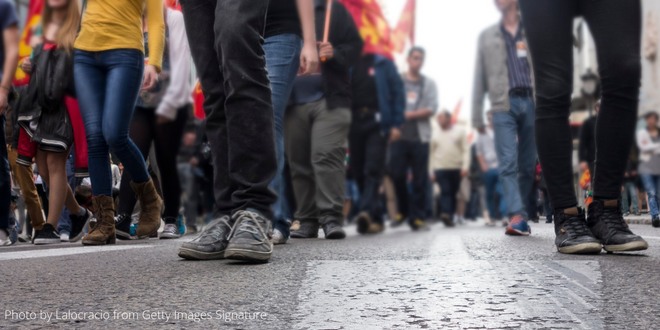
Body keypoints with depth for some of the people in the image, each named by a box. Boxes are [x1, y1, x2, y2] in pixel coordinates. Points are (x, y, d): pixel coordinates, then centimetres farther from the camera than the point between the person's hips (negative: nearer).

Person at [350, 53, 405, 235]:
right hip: (354, 123, 3)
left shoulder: (383, 64, 9)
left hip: (377, 122, -3)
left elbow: (397, 92, 4)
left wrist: (396, 124, -6)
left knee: (373, 169, -15)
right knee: (359, 171, 2)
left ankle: (367, 212, -27)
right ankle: (376, 218, 10)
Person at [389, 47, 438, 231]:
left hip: (420, 137, 0)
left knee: (420, 179, -2)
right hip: (399, 135, 0)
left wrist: (409, 115, -8)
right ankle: (402, 211, 13)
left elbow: (432, 109, 1)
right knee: (397, 174, -6)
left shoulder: (429, 84, 13)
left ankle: (417, 217, 3)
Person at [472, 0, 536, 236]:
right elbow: (479, 79, 15)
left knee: (528, 165, 2)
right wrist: (477, 117, 8)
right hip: (503, 106, 0)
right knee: (508, 163, -14)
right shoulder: (487, 37, 18)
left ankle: (523, 216, 10)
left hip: (532, 103, 0)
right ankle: (517, 216, -22)